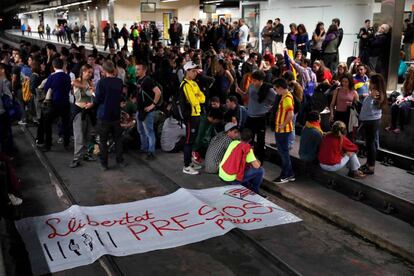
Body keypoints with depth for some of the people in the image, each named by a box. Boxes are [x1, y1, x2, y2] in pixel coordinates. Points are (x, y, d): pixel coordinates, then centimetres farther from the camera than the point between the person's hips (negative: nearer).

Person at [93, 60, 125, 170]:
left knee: (103, 140, 6)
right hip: (116, 115, 4)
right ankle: (120, 161, 20)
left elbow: (97, 100, -13)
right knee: (118, 139, 15)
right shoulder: (119, 82, -2)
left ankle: (104, 164, 10)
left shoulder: (101, 82, -16)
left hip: (103, 116, -4)